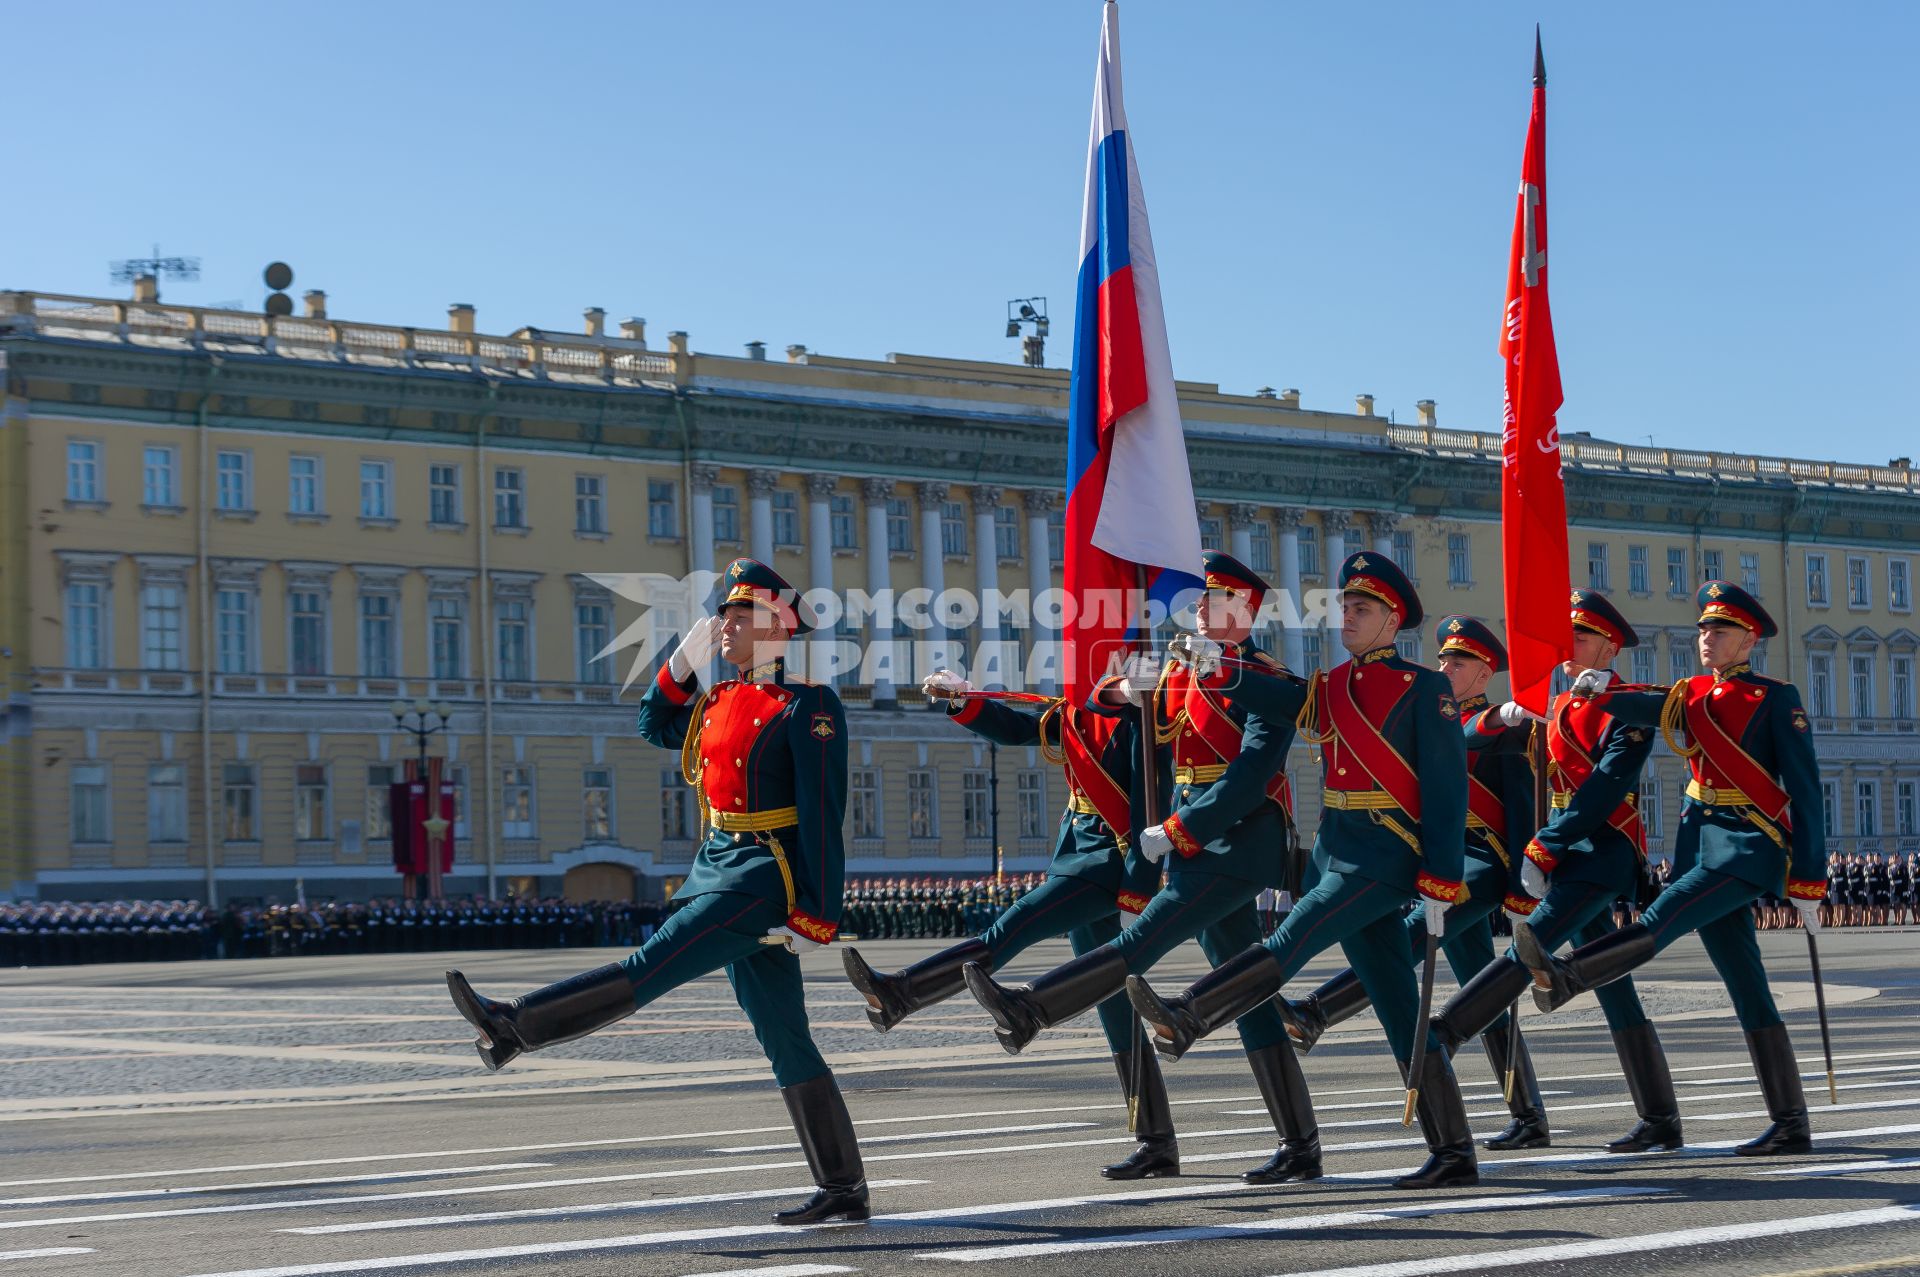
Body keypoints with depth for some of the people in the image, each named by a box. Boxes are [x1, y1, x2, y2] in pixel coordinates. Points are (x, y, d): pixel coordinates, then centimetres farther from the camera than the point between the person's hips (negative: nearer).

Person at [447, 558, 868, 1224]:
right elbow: (655, 726, 30)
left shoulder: (808, 707, -10)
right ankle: (844, 1191, 10)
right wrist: (683, 663, 12)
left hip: (766, 877, -9)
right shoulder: (719, 701, 14)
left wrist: (816, 914, -19)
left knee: (650, 967, -16)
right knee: (785, 1043, 7)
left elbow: (823, 817, -15)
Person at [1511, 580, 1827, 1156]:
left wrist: (1807, 884, -10)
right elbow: (1644, 707, -4)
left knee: (1661, 920, -27)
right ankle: (1790, 1124, 6)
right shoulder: (1691, 695, 15)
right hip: (1701, 841, 7)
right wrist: (1600, 690, -27)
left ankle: (1562, 976, -49)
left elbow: (1805, 791, -6)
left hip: (1750, 847, -7)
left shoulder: (1776, 698, -3)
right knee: (1748, 991, 4)